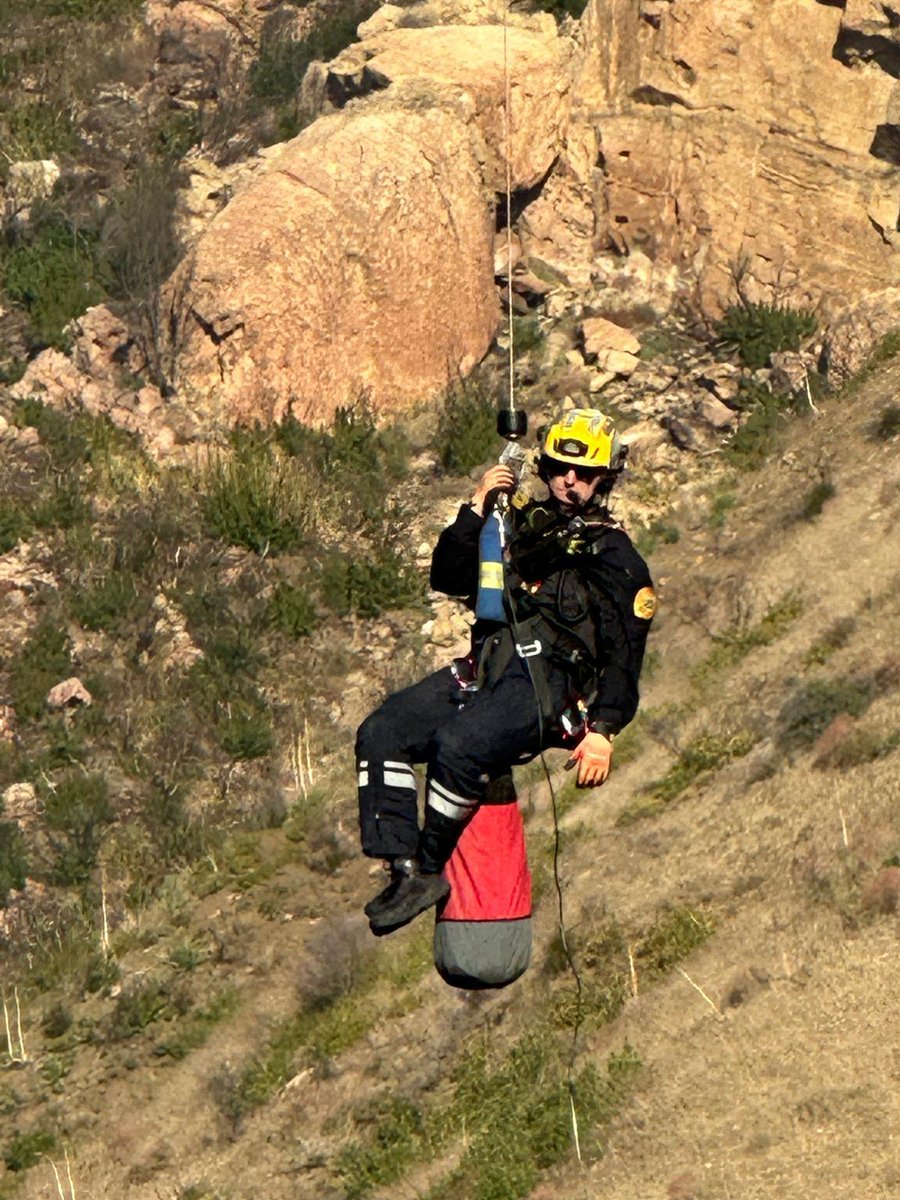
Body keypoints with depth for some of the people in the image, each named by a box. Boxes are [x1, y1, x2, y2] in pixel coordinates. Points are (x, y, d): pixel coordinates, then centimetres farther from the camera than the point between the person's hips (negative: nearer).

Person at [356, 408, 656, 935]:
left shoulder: (614, 556, 8)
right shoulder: (522, 525, 25)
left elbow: (624, 651, 0)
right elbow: (448, 579, 19)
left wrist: (603, 730, -12)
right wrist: (476, 511, 6)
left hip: (546, 683, -6)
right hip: (484, 669, 6)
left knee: (458, 745, -35)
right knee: (379, 735, -15)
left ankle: (429, 867, -19)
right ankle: (405, 869, -20)